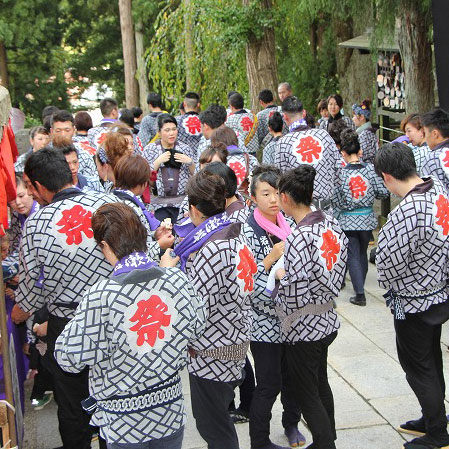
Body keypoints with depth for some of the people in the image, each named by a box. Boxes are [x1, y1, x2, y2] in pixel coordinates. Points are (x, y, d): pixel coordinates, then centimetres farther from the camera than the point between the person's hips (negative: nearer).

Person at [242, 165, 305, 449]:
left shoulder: (288, 224, 5)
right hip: (265, 320, -6)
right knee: (269, 384, 1)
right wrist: (271, 258, -27)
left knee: (292, 377, 17)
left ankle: (292, 423, 40)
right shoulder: (248, 231, -13)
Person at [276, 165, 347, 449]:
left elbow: (294, 294, -26)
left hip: (303, 329, -8)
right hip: (328, 321, 9)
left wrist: (280, 275, -6)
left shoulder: (298, 237, -27)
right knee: (321, 385, 25)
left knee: (307, 394, 8)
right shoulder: (332, 224, -3)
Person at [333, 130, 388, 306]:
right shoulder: (370, 168, -8)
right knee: (362, 253, 21)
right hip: (367, 218, 3)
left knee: (353, 256, 6)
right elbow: (383, 192, -8)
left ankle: (360, 294, 1)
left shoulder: (341, 173, -12)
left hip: (348, 221, -3)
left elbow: (337, 201, -11)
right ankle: (360, 285, 35)